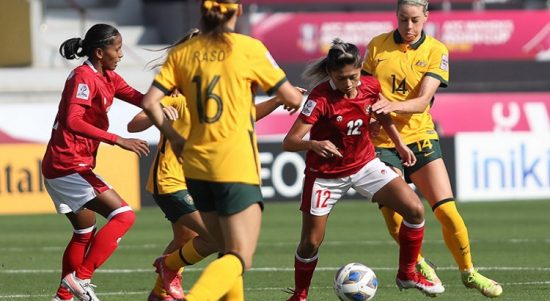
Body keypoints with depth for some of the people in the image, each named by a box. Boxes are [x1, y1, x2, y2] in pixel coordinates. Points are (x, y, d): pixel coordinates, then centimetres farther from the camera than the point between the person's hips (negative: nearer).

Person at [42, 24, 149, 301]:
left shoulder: (107, 78, 13)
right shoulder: (84, 77, -15)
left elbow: (140, 99, 6)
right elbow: (73, 122, -27)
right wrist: (118, 140, -31)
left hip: (68, 167, 11)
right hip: (69, 166, -11)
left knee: (85, 232, 21)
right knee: (123, 215, -14)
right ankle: (80, 278, -15)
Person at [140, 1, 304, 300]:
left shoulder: (182, 53, 5)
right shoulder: (248, 48, -6)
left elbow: (150, 103, -1)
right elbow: (292, 99, 0)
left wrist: (173, 137, 14)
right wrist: (296, 94, 23)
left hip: (196, 166, 5)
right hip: (236, 167, -5)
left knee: (227, 250, 20)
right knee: (239, 259, -7)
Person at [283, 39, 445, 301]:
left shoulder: (370, 86, -12)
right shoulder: (320, 98, -27)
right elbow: (289, 142, -33)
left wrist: (400, 144, 13)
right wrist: (315, 145, -52)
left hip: (364, 164, 4)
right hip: (326, 174, -4)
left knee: (414, 209, -8)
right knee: (311, 242, -1)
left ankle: (407, 274, 10)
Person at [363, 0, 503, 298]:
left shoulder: (436, 51, -3)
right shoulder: (377, 46, 1)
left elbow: (422, 101, -14)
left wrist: (392, 105, -32)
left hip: (418, 136, 0)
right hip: (382, 141, 0)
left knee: (446, 210, -8)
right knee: (394, 219, -8)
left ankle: (468, 272, 13)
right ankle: (420, 266, 21)